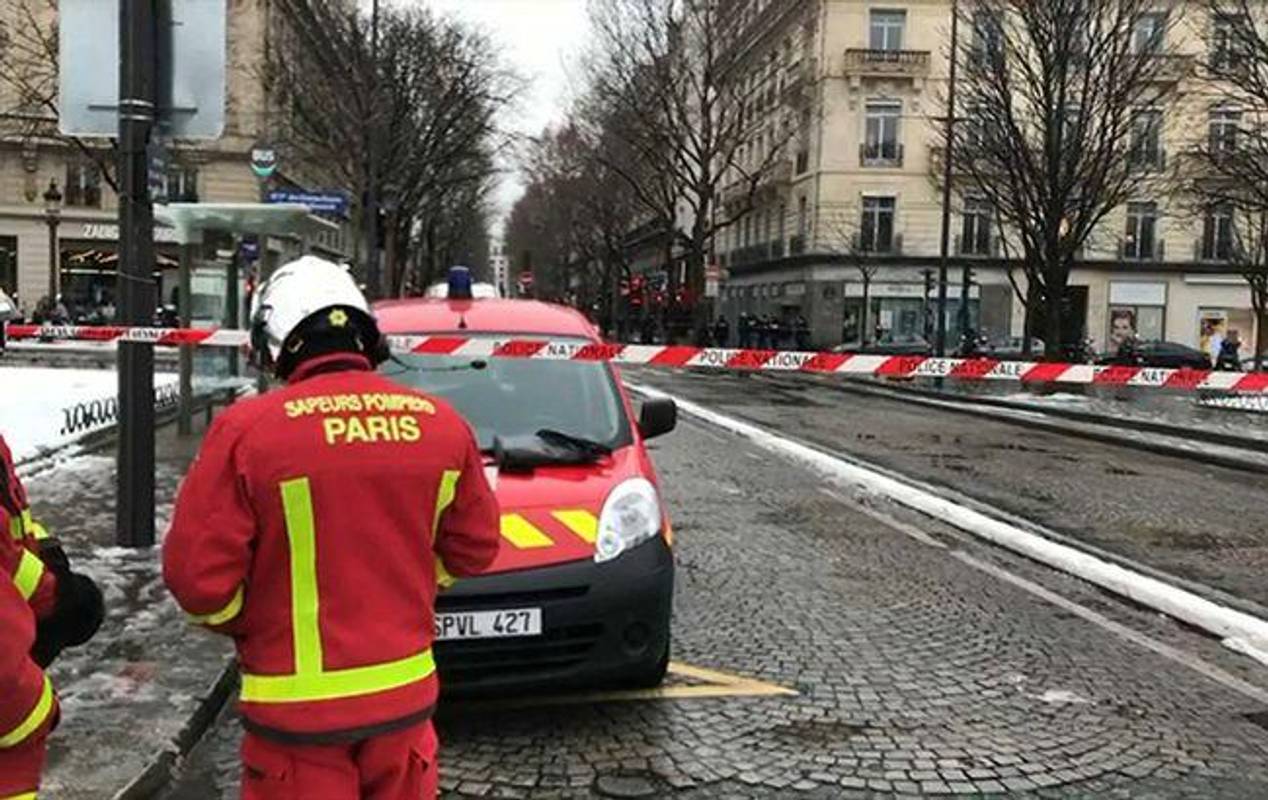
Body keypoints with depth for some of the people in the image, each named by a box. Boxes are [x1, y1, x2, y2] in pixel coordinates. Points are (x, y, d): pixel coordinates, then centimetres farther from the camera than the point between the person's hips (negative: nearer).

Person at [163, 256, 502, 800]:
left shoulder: (247, 430, -16)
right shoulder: (442, 424, -4)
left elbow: (197, 572, -13)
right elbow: (474, 547, 6)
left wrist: (246, 624, 7)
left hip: (298, 707, -3)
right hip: (405, 694, 4)